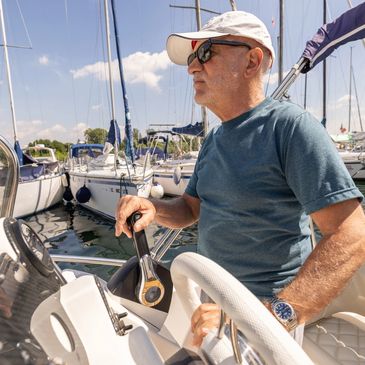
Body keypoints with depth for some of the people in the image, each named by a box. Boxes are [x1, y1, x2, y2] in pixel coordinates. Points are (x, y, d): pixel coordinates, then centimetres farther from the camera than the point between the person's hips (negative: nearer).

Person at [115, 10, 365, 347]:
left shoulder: (289, 124, -18)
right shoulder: (214, 139, 6)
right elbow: (191, 209, 10)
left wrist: (275, 315, -34)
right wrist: (154, 208, -10)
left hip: (264, 307, -6)